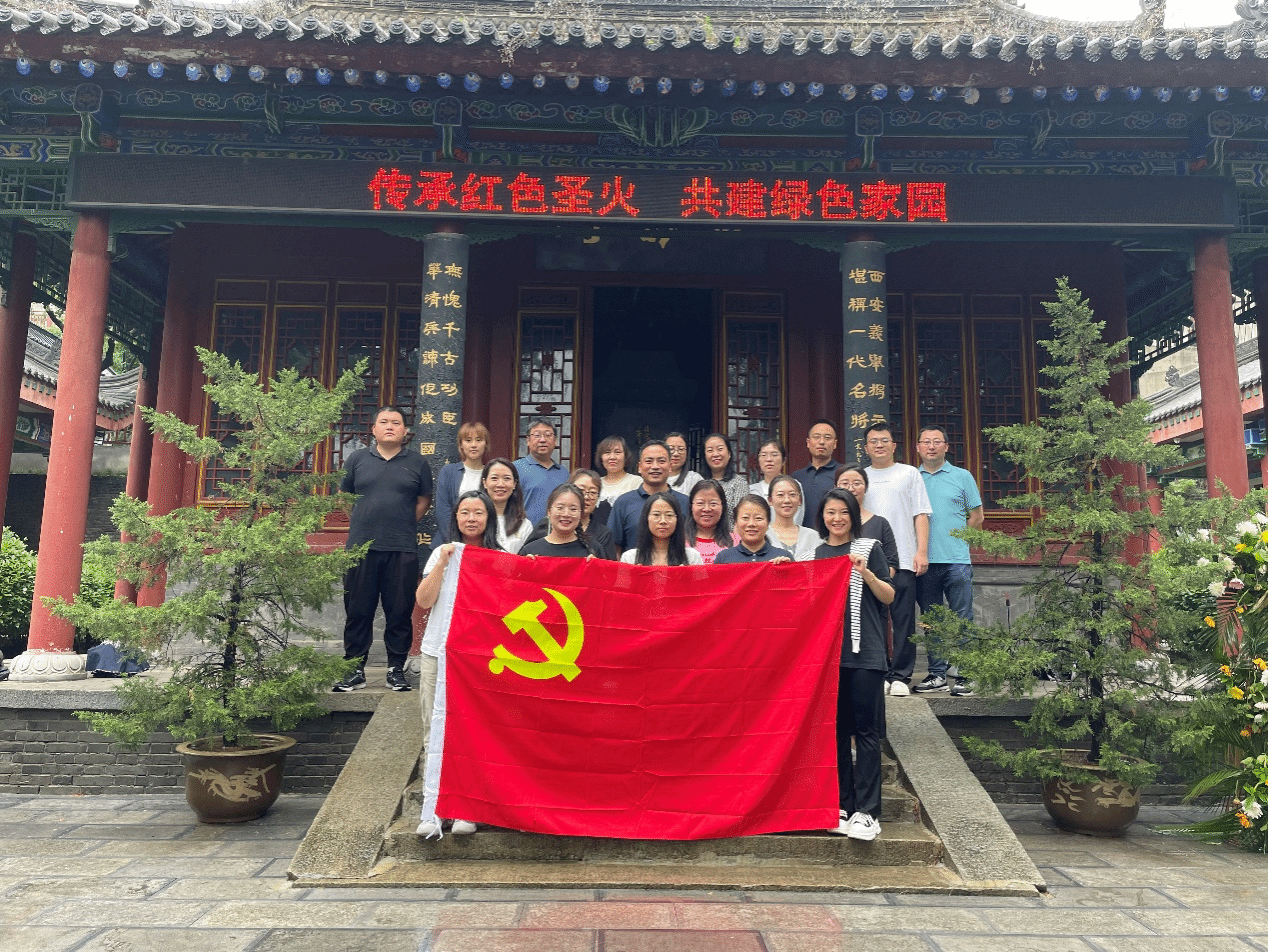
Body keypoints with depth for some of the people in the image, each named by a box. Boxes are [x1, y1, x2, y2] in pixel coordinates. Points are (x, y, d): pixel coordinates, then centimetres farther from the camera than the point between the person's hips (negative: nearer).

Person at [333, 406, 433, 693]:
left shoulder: (417, 464, 7)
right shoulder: (357, 459, 9)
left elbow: (424, 500, 13)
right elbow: (344, 495, 16)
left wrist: (403, 525, 5)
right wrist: (365, 520, 8)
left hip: (402, 550, -1)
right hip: (361, 546, 1)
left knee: (400, 611, 3)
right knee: (358, 611, 6)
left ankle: (396, 669, 15)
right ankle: (355, 669, 16)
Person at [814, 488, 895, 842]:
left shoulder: (868, 548, 5)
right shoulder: (815, 552, 13)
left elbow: (888, 597, 4)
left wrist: (866, 573, -13)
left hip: (865, 652, -3)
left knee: (866, 729, -4)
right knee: (837, 729, 7)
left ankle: (866, 812, -2)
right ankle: (842, 807, 14)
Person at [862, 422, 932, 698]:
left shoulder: (909, 474, 11)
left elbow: (920, 515, 6)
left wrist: (921, 552, -5)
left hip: (903, 560, -2)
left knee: (904, 621, -3)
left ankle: (900, 677, 4)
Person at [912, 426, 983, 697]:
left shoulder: (962, 477, 7)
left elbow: (976, 517, 11)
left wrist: (956, 539, 4)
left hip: (957, 560, -2)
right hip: (924, 562, 2)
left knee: (962, 619, -2)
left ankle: (964, 676, 3)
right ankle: (937, 674, 15)